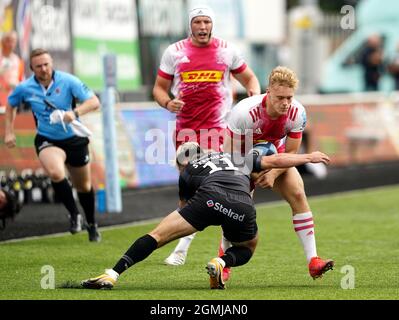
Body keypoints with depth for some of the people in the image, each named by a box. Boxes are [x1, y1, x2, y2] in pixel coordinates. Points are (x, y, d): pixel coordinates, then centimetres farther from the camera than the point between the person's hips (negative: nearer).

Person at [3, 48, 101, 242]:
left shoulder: (68, 81, -15)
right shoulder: (24, 88, -9)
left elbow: (94, 102, -19)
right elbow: (11, 105, 12)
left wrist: (75, 113, -36)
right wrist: (9, 131, 5)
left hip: (74, 138, 1)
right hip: (47, 140, -1)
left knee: (84, 186, 14)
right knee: (56, 173, -32)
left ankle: (91, 225, 39)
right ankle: (74, 215, -12)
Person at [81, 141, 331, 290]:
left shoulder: (187, 173, 32)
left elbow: (185, 205, 43)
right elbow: (276, 161, 40)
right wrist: (309, 157, 54)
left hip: (210, 198, -2)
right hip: (243, 206, 2)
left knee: (156, 236, 0)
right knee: (246, 251, 30)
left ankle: (112, 275, -16)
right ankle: (221, 263, -3)